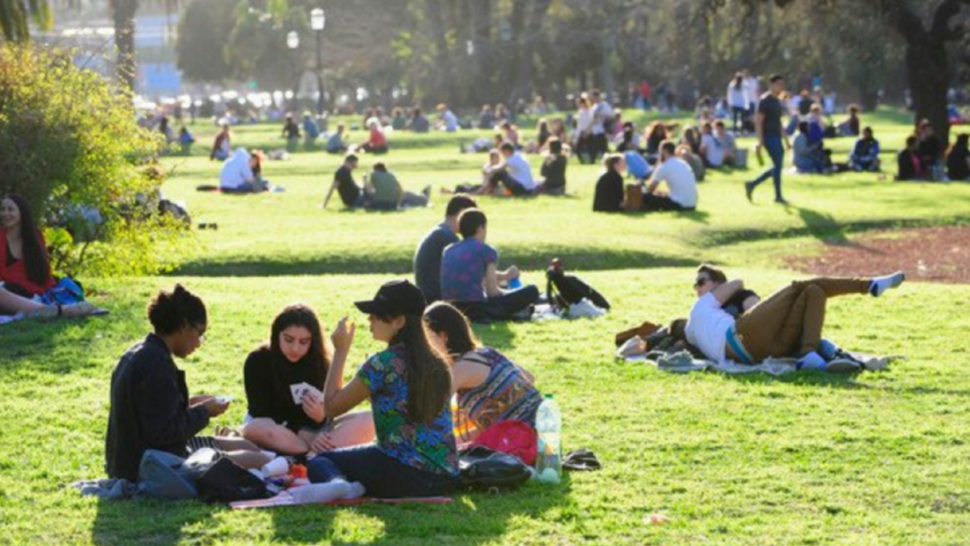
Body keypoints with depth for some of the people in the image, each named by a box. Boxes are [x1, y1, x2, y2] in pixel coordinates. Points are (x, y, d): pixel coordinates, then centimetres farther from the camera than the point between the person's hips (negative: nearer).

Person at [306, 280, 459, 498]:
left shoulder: (383, 364, -11)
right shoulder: (438, 362, 10)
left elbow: (331, 406, 1)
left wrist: (340, 351, 7)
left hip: (405, 475, -8)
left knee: (318, 462, 8)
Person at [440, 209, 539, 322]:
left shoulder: (448, 250, 16)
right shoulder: (486, 251, -1)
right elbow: (492, 291, -2)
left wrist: (504, 276, 35)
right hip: (475, 309, -6)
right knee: (531, 291, 6)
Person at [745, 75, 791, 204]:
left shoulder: (777, 102, 17)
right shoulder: (765, 100, -10)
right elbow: (758, 121, -15)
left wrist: (786, 140, 21)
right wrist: (760, 141, -20)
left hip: (777, 138, 9)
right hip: (769, 137, -9)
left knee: (777, 166, 7)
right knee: (778, 165, -9)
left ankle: (752, 185, 15)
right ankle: (778, 196, -2)